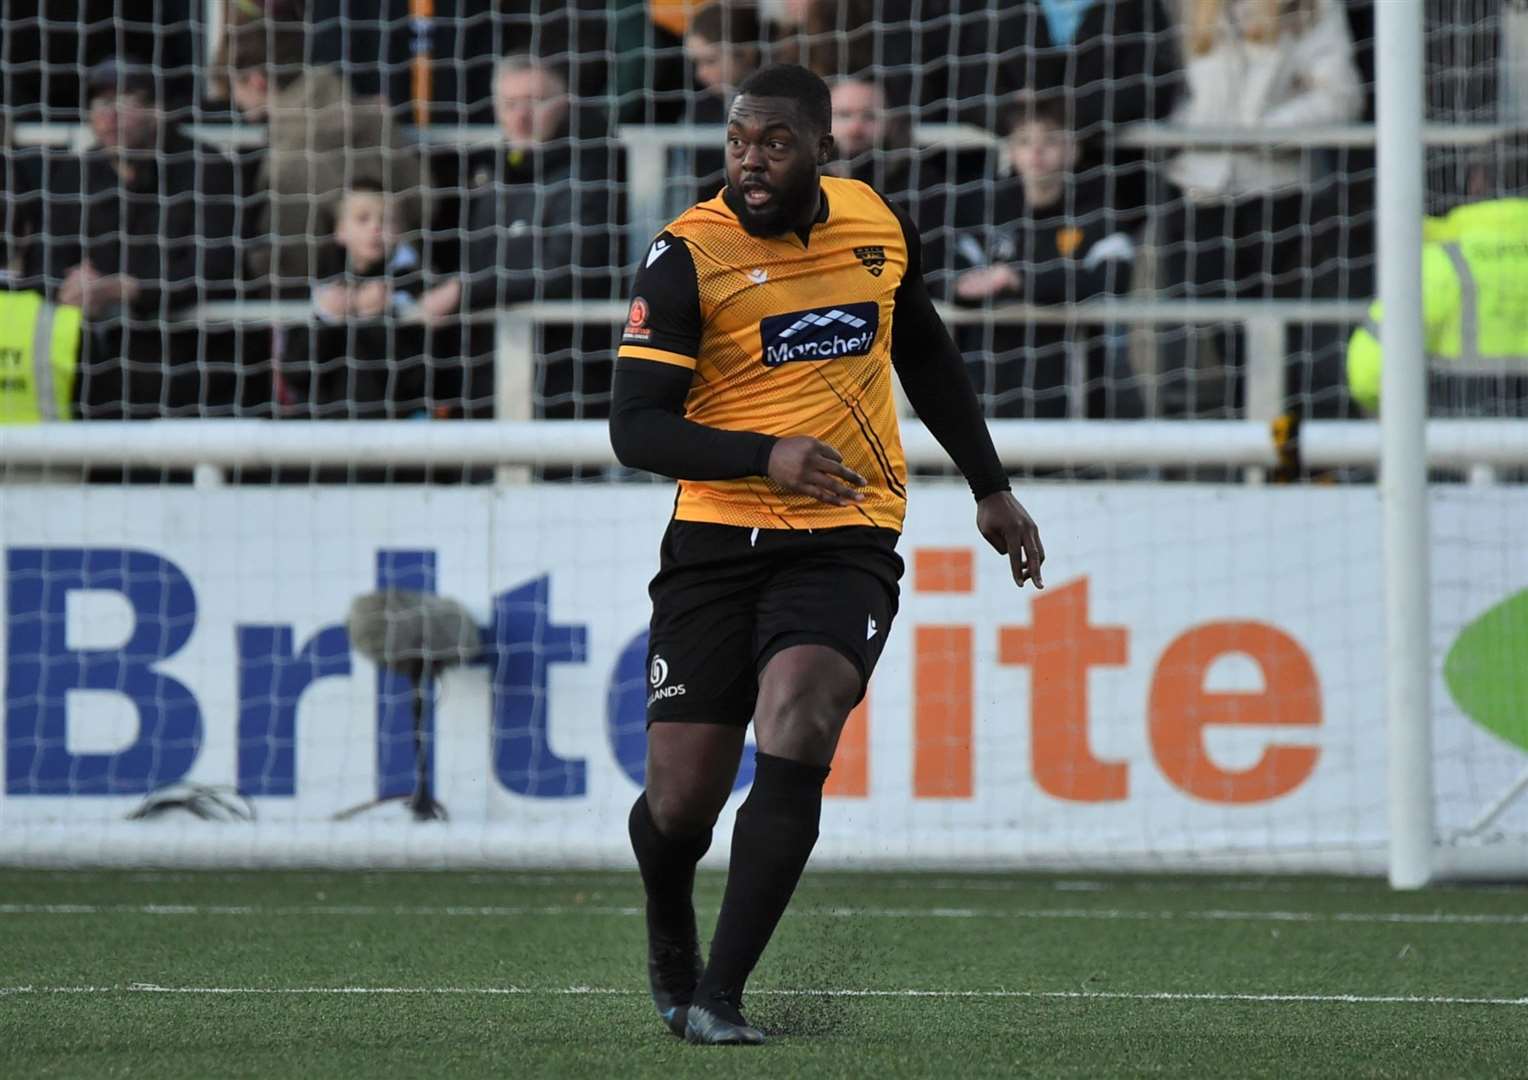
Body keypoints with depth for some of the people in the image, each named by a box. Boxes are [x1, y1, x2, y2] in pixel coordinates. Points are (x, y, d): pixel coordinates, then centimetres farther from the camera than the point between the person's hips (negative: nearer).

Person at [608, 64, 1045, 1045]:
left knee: (795, 719, -25)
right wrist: (767, 457, -26)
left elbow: (925, 352, 23)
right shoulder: (688, 256, -8)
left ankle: (721, 992, -20)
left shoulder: (880, 226, 4)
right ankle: (670, 940, 35)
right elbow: (634, 429, -12)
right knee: (681, 799, -2)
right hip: (717, 540, -1)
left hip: (847, 540, 1)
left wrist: (992, 488, 25)